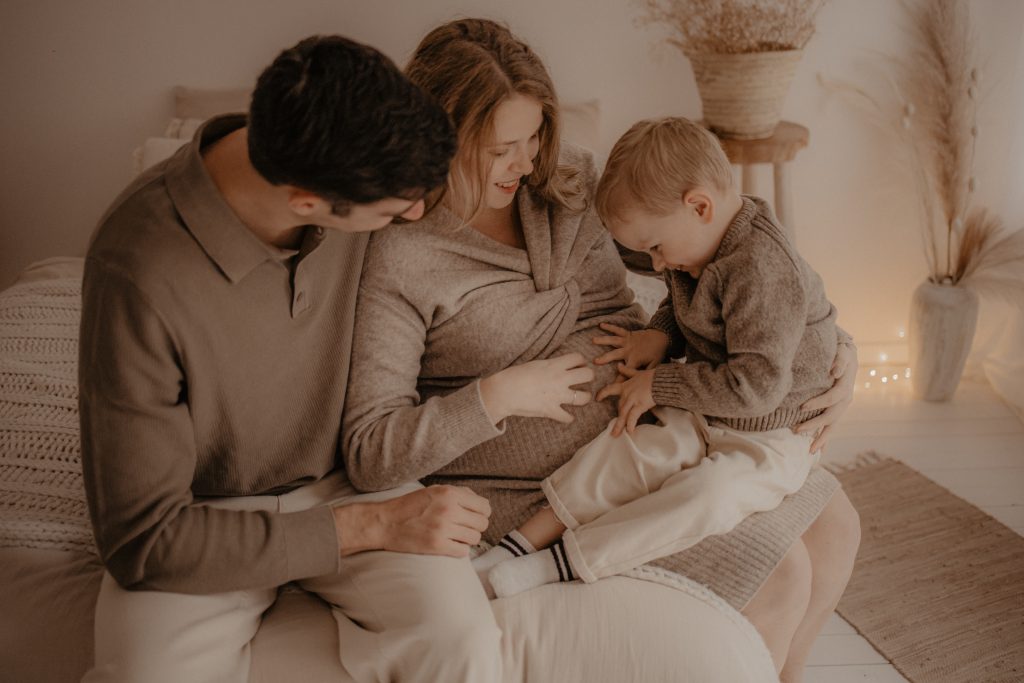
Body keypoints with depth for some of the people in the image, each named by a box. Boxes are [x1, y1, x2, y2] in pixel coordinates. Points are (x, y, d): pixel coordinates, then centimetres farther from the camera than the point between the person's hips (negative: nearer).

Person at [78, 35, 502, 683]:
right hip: (206, 517, -2)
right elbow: (142, 539, -22)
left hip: (348, 475, 3)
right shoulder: (141, 271, -29)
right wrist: (368, 526, -23)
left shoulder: (359, 177, -15)